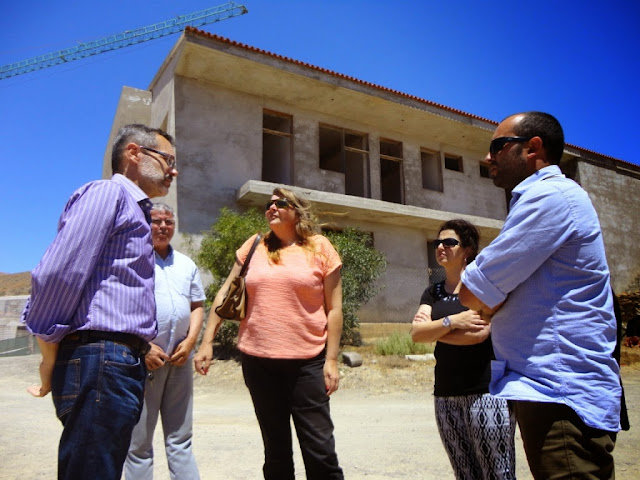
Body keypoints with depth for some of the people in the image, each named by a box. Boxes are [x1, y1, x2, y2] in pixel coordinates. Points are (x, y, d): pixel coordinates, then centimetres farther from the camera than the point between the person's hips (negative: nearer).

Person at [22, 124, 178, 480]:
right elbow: (57, 274, -16)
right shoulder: (109, 192, -6)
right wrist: (50, 361, -9)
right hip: (101, 360, -9)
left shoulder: (135, 210, 23)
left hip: (122, 365, 9)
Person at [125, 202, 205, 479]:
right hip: (143, 360, -4)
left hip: (180, 360, 5)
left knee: (181, 439, 12)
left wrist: (190, 341, 0)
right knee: (139, 443, 5)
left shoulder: (186, 264, 16)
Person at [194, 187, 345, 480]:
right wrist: (206, 342, 5)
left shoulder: (320, 248, 0)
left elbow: (334, 308, -1)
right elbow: (225, 295, 10)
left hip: (307, 362, -2)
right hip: (258, 361, 3)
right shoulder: (254, 247, 7)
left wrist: (331, 360, -6)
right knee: (275, 449, 15)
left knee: (320, 449, -1)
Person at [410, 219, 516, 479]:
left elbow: (479, 333, -16)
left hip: (485, 391, -5)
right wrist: (452, 321, -16)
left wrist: (432, 329, -5)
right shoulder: (433, 292, 12)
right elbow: (416, 333, -2)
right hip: (445, 396, 6)